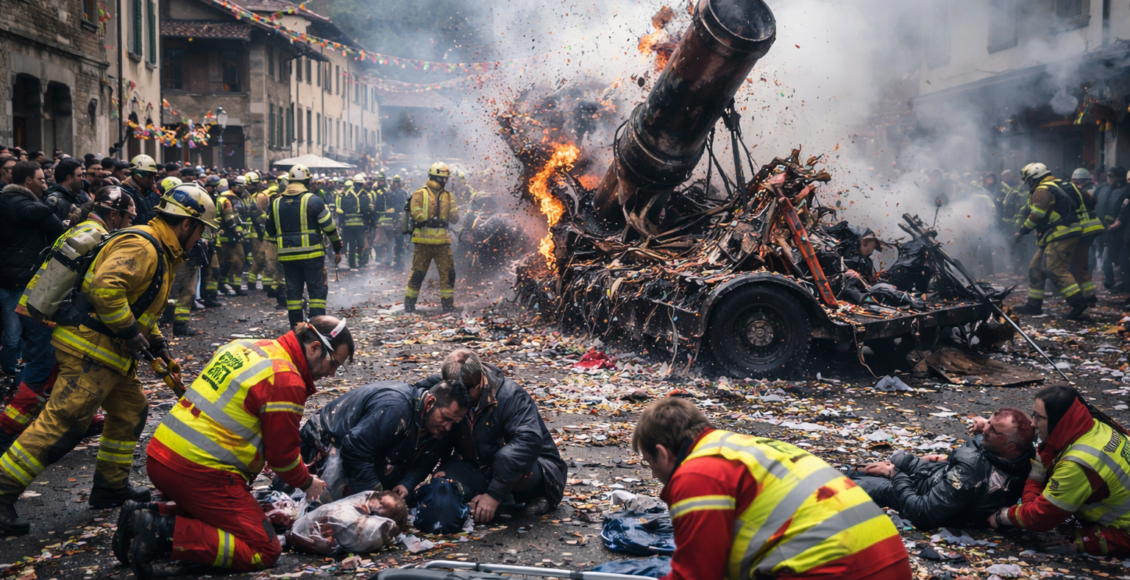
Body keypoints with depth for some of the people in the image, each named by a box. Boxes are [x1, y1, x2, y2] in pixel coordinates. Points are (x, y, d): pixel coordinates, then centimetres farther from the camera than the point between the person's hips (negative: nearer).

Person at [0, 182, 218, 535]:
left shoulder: (160, 253, 19)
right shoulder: (141, 247, -16)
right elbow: (106, 287, -31)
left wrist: (158, 346, 20)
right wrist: (130, 333, -22)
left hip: (110, 353, 11)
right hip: (90, 349, -11)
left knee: (131, 410, 18)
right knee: (62, 423, -12)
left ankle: (111, 485, 27)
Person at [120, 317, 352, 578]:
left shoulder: (243, 347, 12)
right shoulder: (286, 380, -13)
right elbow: (282, 454, -6)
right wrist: (307, 483, 15)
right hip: (200, 473, -9)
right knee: (264, 551, -4)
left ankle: (146, 516, 10)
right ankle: (166, 533, -14)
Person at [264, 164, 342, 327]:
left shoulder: (276, 202, 7)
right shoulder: (313, 200, -8)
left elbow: (270, 230, 15)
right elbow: (329, 227, -7)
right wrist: (337, 249, 2)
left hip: (287, 255, 5)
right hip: (311, 253, -4)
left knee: (293, 290, 12)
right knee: (317, 289, 1)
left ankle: (295, 326, 14)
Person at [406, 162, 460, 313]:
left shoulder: (448, 196, 13)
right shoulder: (420, 194, 0)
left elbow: (454, 219, 6)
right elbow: (416, 213, -14)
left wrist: (453, 207, -9)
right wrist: (430, 221, -21)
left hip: (442, 241, 4)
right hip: (423, 240, -4)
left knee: (448, 272, 0)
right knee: (418, 273, 2)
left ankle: (448, 302, 9)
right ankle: (409, 303, 12)